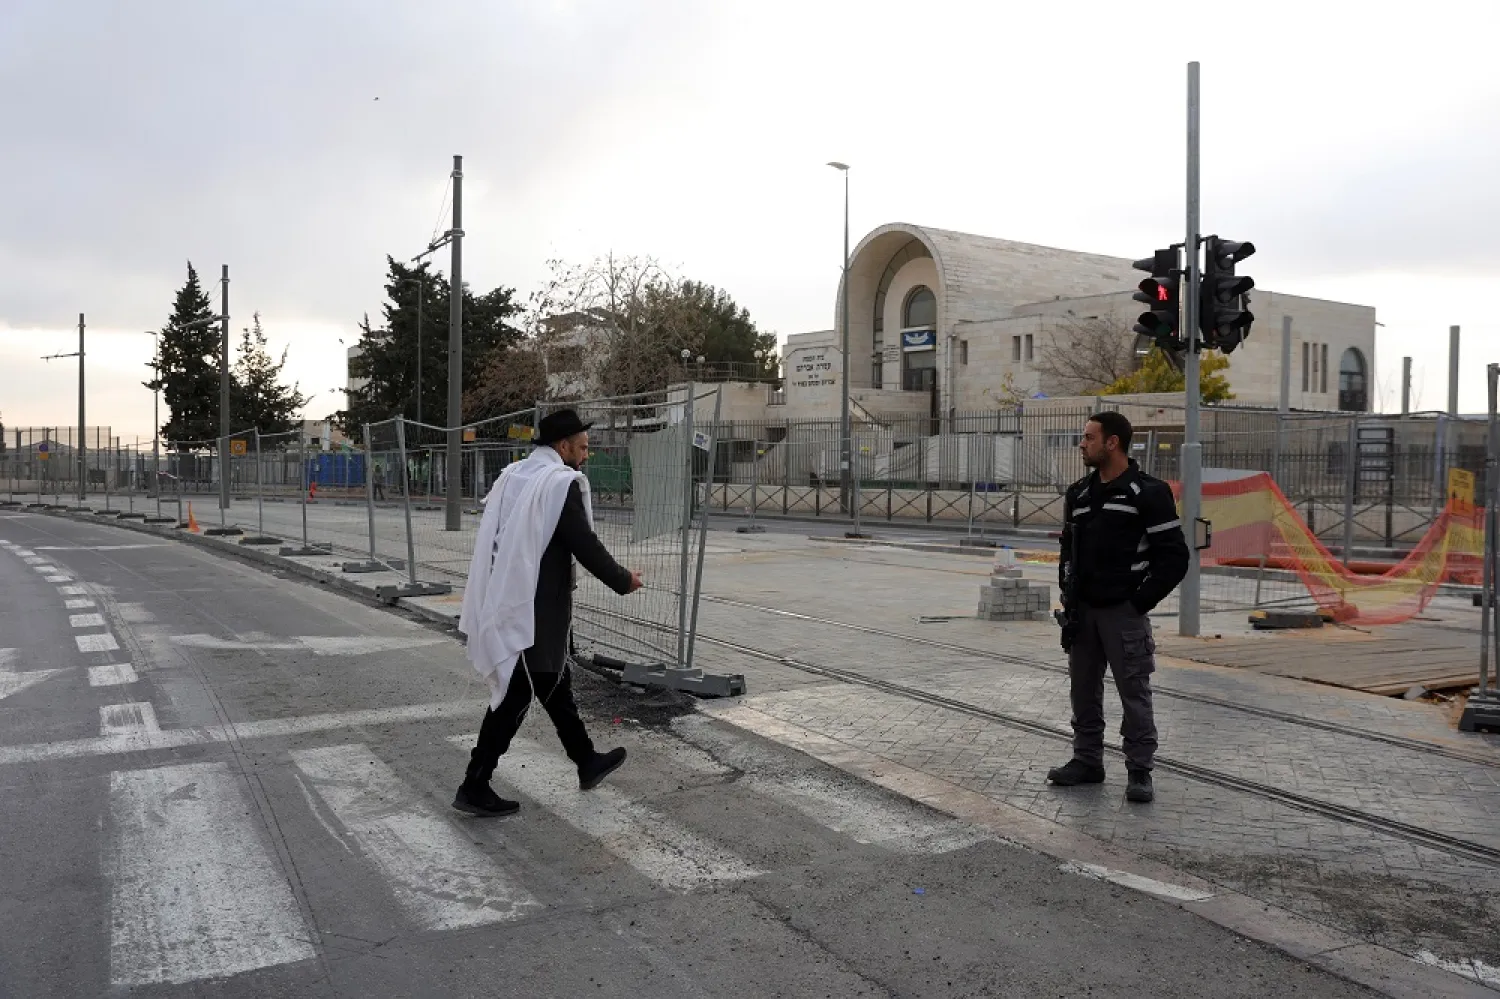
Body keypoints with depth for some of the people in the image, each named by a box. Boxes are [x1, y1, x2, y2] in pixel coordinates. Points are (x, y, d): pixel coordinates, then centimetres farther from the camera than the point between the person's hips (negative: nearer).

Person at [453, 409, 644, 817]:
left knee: (554, 683, 19)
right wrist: (623, 580, 0)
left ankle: (587, 762, 34)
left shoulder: (511, 476, 10)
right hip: (534, 610, -9)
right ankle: (474, 787, 7)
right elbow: (585, 545, -14)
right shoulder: (561, 482, -15)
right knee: (516, 696, 0)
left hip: (506, 601, 9)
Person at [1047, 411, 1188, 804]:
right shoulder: (1078, 493, 11)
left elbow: (1174, 557, -10)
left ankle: (1139, 772, 9)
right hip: (1082, 611, 7)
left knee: (1134, 694, 0)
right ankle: (1087, 761, 25)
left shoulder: (1149, 493, -9)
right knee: (1083, 691, 13)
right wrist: (1068, 595, 9)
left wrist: (1140, 602, -11)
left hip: (1123, 613, -6)